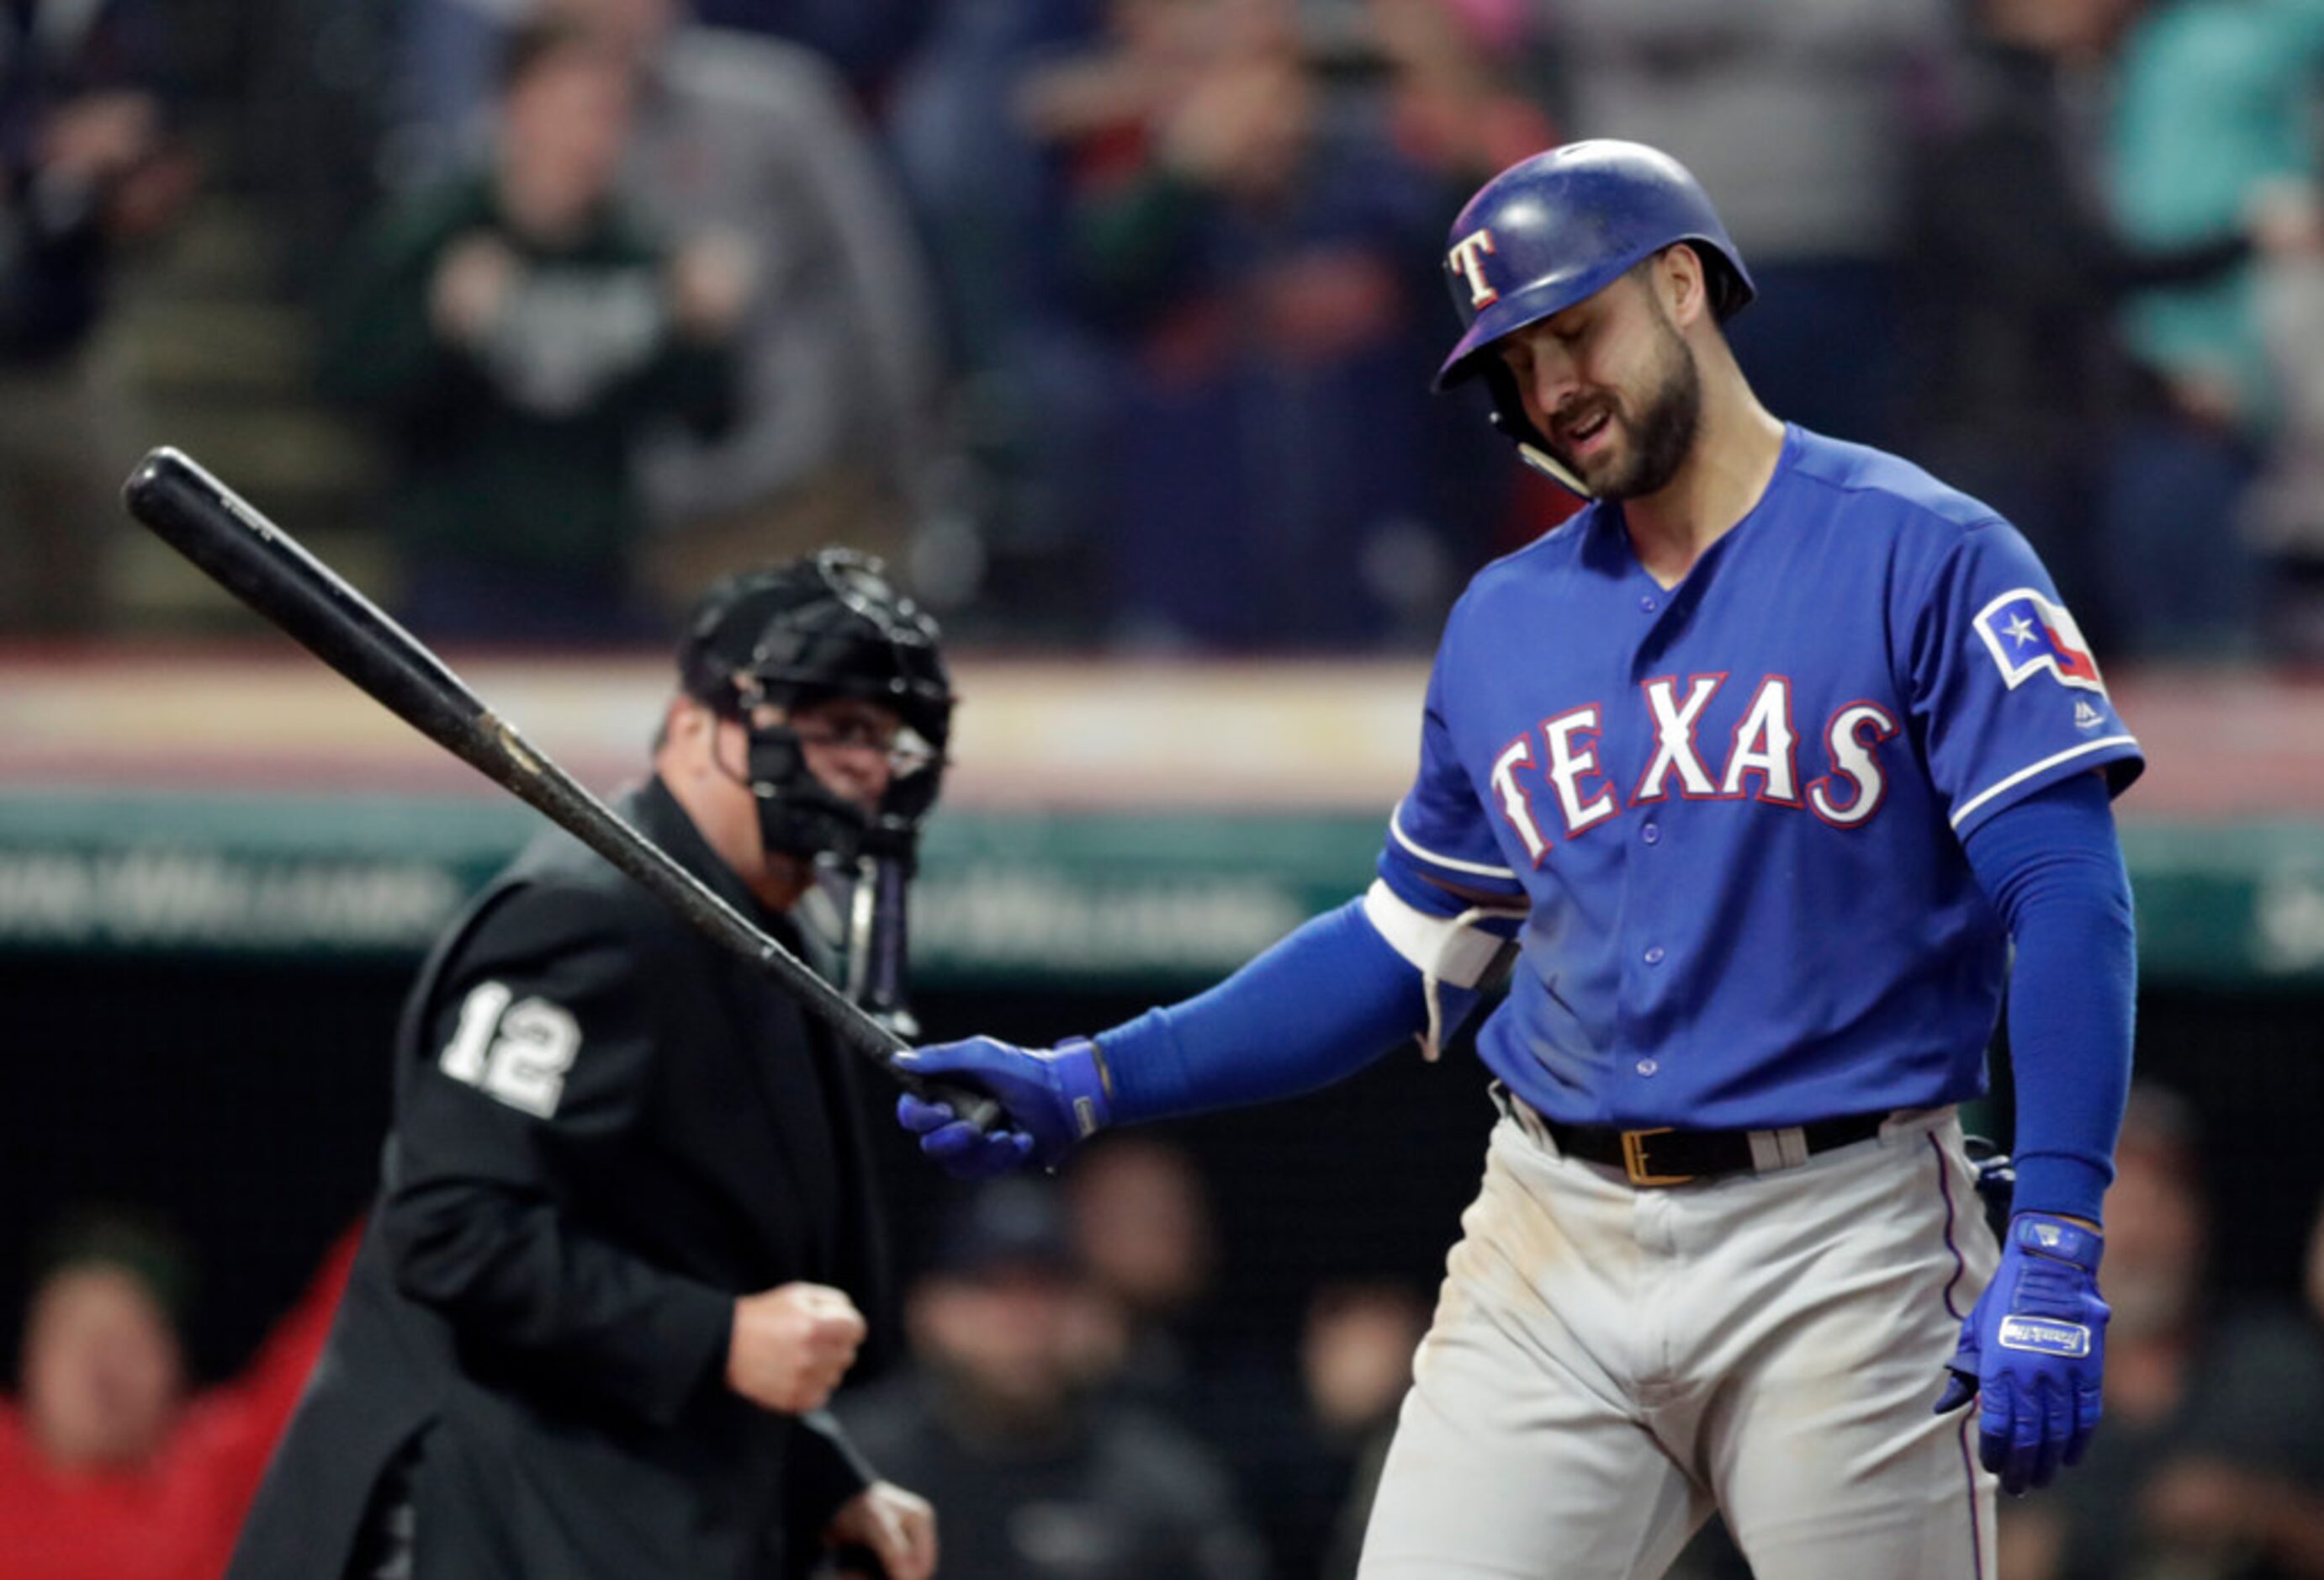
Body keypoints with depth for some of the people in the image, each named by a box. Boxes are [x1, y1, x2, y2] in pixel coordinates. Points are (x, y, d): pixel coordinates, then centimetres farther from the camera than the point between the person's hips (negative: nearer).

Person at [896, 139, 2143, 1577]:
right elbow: (1406, 948, 22)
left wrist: (2055, 1252, -20)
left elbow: (2067, 898, -10)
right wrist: (1089, 1088, 13)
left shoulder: (1923, 557, -3)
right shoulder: (1505, 623, 15)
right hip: (1557, 1248, 5)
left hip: (1836, 1254, -4)